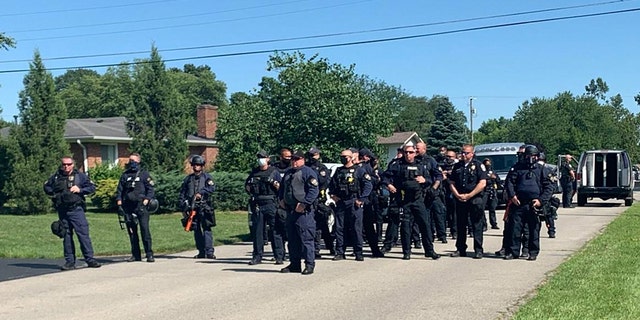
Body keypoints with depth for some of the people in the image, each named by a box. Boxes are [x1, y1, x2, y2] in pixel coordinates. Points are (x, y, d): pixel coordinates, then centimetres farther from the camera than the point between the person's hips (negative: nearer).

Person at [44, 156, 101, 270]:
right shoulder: (55, 177, 10)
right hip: (62, 211, 3)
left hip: (76, 209, -3)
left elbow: (92, 187, 3)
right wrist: (52, 193, 3)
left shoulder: (80, 176, 4)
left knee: (83, 234, -9)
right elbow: (46, 187, 23)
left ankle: (90, 259, -6)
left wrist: (80, 190, -12)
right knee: (66, 236, 8)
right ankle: (69, 261, 14)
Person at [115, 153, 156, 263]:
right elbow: (119, 191, 16)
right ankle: (135, 255, 12)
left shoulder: (144, 174, 5)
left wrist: (145, 201, -11)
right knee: (131, 231, 6)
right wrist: (119, 204, 5)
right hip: (128, 207, 4)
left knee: (145, 230, -9)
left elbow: (150, 189, 1)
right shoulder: (125, 175, 15)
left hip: (141, 206, -4)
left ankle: (149, 254, -7)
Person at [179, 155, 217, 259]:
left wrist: (201, 193, -21)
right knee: (196, 230, 5)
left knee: (207, 229, -10)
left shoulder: (207, 177, 6)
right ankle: (201, 252, 11)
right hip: (192, 207, 4)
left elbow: (212, 188, -10)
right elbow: (182, 192, 18)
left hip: (204, 207, -4)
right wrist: (184, 203, 4)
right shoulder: (188, 179, 17)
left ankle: (209, 251, -12)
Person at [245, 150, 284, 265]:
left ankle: (279, 256, -1)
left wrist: (276, 184, -15)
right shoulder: (254, 172, 15)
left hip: (271, 204, -4)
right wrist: (249, 189, 4)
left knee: (275, 231, -4)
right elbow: (246, 185, 25)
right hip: (257, 205, 4)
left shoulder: (274, 171, 5)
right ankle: (257, 256, 13)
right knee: (257, 231, 6)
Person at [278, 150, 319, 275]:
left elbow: (314, 190, -15)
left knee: (306, 238, -7)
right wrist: (281, 199, 15)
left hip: (304, 211, -8)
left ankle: (309, 264, -3)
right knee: (292, 239, 12)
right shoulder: (288, 173, 20)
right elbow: (282, 187, 33)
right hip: (290, 210, 8)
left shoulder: (308, 172, -5)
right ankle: (294, 264, 20)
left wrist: (304, 204, -20)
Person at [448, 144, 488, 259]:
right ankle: (460, 249, 16)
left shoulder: (478, 165, 0)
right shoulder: (457, 166, 14)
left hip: (475, 199, -5)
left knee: (477, 225, -2)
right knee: (460, 225, 9)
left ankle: (478, 250, 1)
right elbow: (451, 183, 14)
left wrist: (469, 195, -11)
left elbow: (482, 183, -8)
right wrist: (458, 195, -3)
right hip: (460, 200, 5)